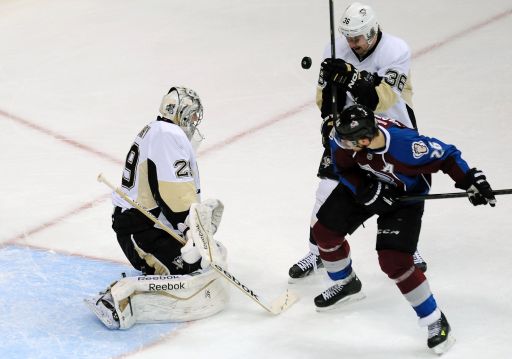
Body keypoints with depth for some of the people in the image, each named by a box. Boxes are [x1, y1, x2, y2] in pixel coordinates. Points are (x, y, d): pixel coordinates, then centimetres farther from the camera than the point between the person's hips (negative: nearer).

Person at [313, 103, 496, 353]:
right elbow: (344, 169, -9)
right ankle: (346, 284, 38)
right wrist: (365, 190, -21)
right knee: (325, 230, 8)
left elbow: (446, 157, -27)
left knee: (394, 262, -16)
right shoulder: (344, 135, -28)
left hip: (405, 195, -5)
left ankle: (435, 321, -1)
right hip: (365, 184, 6)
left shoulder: (406, 145, -42)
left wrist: (471, 181, -30)